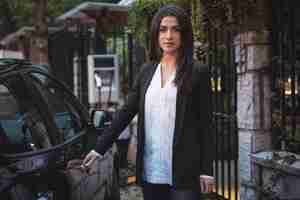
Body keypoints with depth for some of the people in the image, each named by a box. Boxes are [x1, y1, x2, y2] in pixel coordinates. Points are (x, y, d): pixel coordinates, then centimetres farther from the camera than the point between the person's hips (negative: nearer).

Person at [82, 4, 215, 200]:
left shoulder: (198, 73, -1)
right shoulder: (147, 71, 11)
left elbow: (205, 125, -3)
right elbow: (125, 112, 11)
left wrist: (206, 170, -7)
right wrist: (99, 148, 6)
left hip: (184, 172, -4)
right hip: (150, 171, 4)